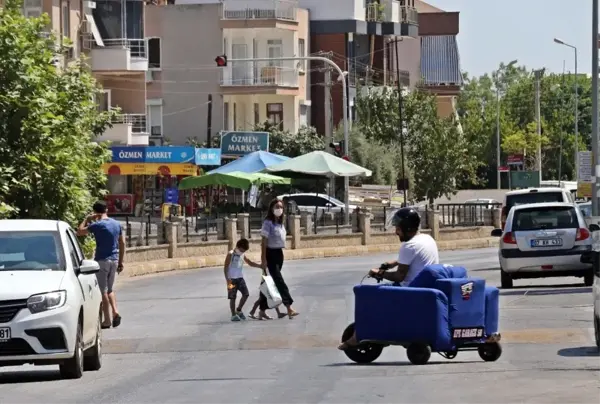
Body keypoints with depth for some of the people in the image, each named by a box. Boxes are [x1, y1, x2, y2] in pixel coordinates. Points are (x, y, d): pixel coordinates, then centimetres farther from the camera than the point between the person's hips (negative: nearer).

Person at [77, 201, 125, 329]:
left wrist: (87, 219, 3)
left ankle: (107, 320, 1)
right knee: (109, 289, 18)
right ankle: (115, 312, 0)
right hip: (114, 260, 6)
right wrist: (120, 262, 16)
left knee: (103, 291, 1)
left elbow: (80, 232, -8)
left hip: (102, 260, -6)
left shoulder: (97, 225, -13)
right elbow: (122, 243, 10)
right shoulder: (117, 224, 7)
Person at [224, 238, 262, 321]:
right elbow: (226, 268, -11)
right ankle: (233, 315, 5)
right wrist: (228, 280, -17)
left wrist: (260, 266, 4)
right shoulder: (231, 254, -11)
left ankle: (239, 310, 21)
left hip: (240, 278, 6)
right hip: (232, 279, -6)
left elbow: (250, 263, 18)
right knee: (232, 297, -2)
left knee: (246, 294, 2)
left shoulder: (243, 255, 7)